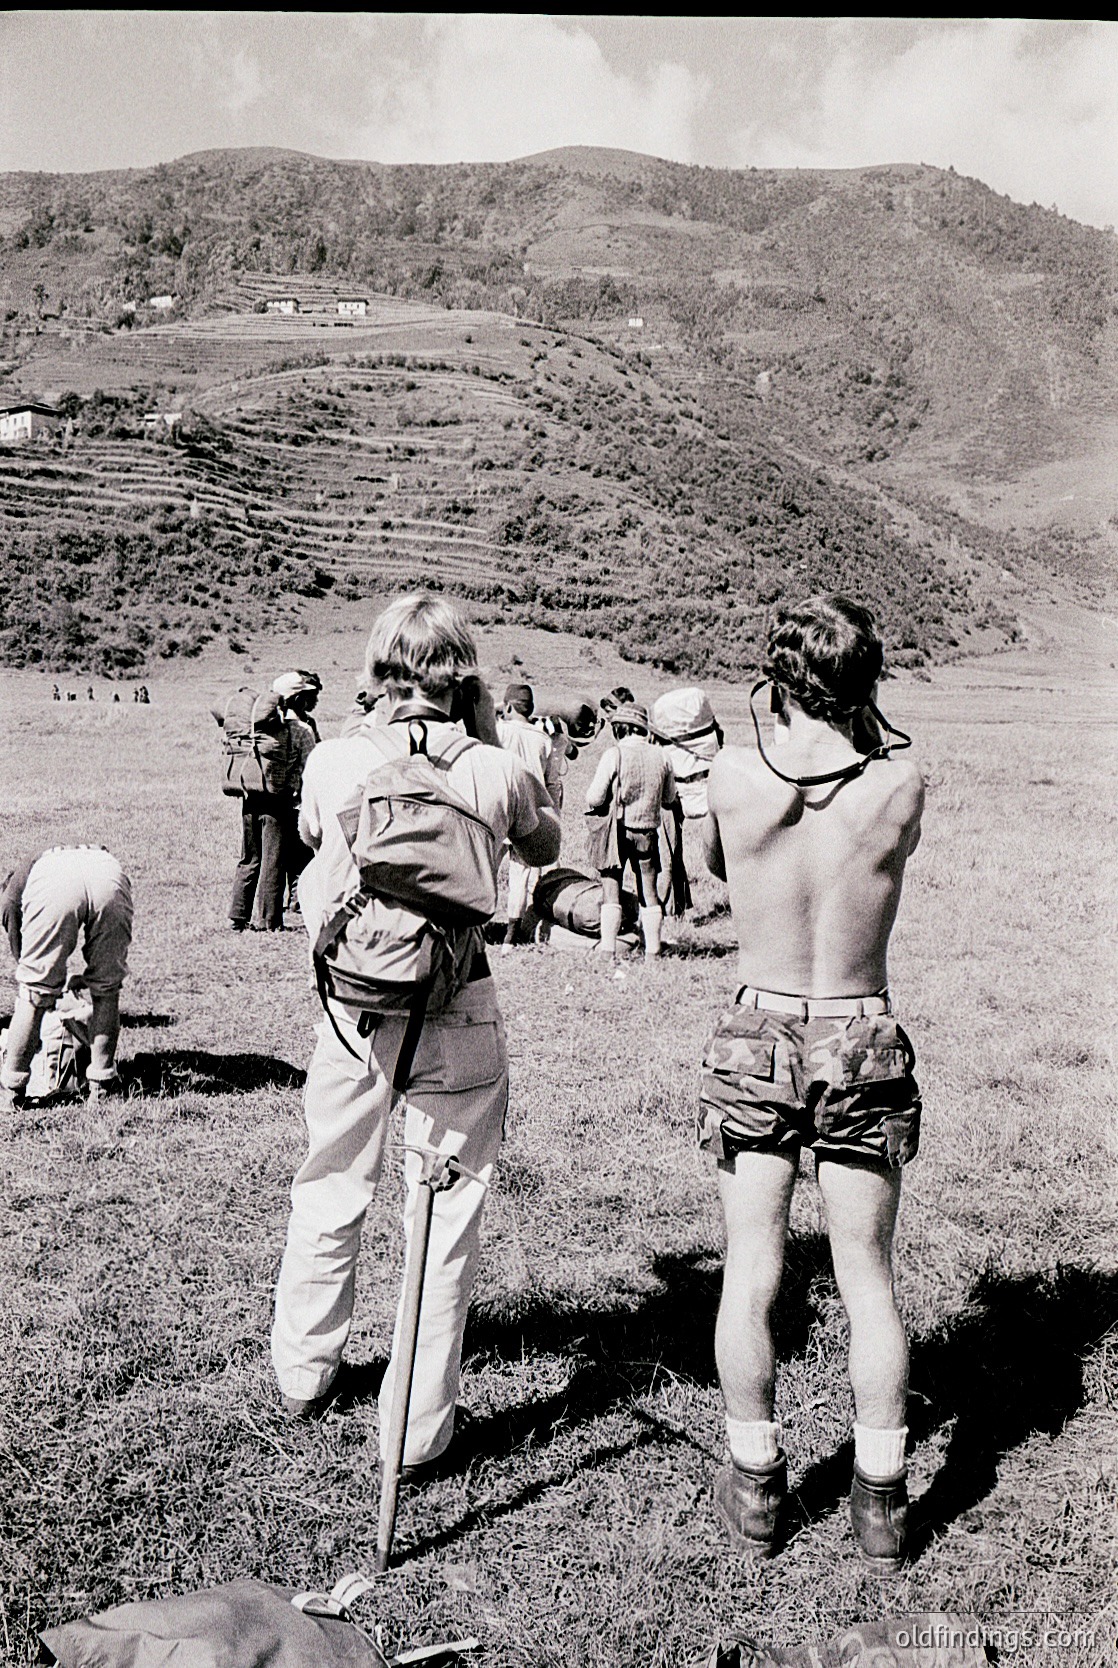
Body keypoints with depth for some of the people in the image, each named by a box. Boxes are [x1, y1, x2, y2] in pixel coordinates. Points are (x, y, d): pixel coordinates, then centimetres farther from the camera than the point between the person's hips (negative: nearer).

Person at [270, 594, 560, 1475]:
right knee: (444, 1218, 9)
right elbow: (545, 847, 13)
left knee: (328, 1196, 21)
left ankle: (302, 1374, 41)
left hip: (351, 1009, 2)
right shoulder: (495, 771, -8)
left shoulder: (330, 763, -6)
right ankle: (419, 1428, 19)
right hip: (459, 1017, -2)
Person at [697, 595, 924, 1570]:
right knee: (868, 1278, 13)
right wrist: (862, 735, 11)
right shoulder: (901, 789, -10)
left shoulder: (730, 777, -9)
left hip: (757, 1037, 0)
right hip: (864, 1045, 0)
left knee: (751, 1273, 11)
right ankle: (882, 1502, 25)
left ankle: (755, 1489, 24)